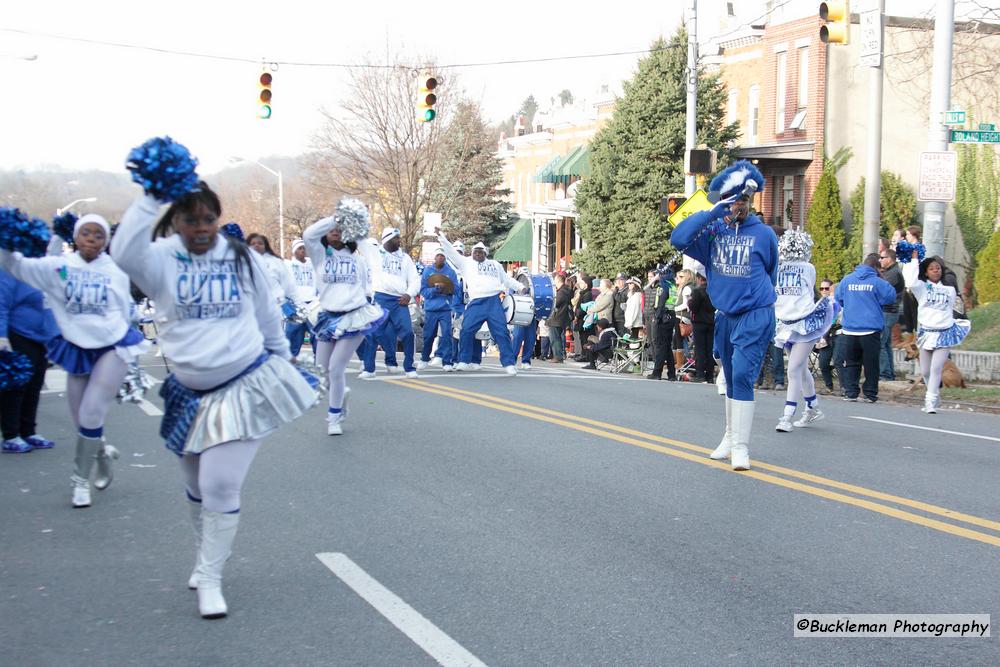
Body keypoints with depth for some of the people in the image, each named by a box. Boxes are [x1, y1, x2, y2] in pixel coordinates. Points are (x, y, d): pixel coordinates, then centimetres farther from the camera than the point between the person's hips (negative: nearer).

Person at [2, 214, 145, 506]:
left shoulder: (116, 271, -4)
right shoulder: (58, 267, -6)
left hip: (112, 348, -2)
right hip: (77, 350, 2)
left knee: (91, 416, -9)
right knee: (81, 421, 8)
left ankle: (81, 480, 6)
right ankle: (103, 453, 39)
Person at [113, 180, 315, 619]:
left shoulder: (241, 259, -2)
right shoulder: (162, 260, -7)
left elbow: (268, 316, 11)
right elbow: (124, 253, -31)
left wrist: (281, 361, 19)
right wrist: (151, 198, -36)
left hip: (247, 386, -2)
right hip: (191, 393, 2)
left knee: (221, 488, -9)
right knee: (197, 488, 17)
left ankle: (210, 579, 8)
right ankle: (206, 557, 42)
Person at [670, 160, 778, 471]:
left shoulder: (764, 233, -1)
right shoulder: (713, 231, 2)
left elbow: (770, 274, 13)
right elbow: (678, 239, -15)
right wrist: (713, 212, -17)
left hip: (755, 317, -4)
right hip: (724, 317, 4)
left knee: (742, 376, -15)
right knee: (731, 380, 16)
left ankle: (741, 446, -11)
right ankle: (730, 437, 30)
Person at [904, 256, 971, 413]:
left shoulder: (949, 289, 11)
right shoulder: (921, 287, 2)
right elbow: (910, 283, -20)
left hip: (945, 334, 0)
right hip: (926, 333, 0)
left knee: (936, 368, -13)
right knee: (925, 371, 6)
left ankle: (930, 402, -15)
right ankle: (935, 395, 29)